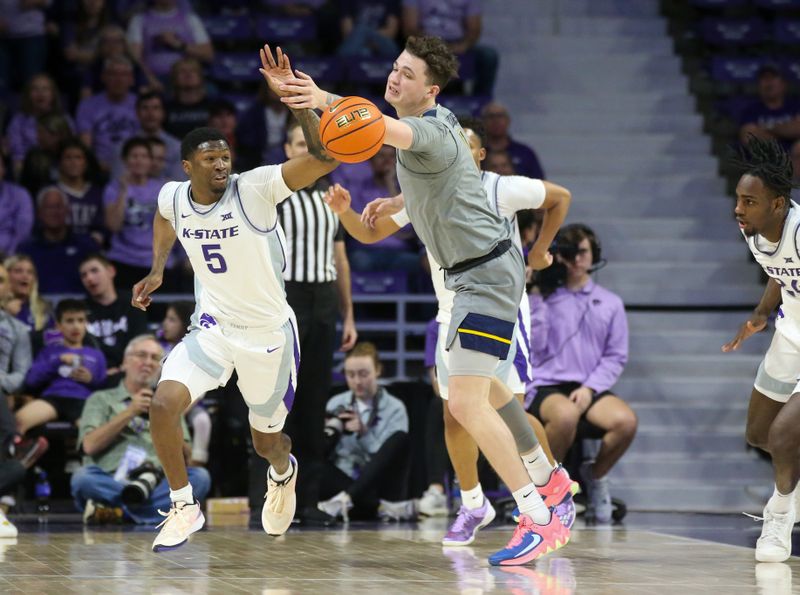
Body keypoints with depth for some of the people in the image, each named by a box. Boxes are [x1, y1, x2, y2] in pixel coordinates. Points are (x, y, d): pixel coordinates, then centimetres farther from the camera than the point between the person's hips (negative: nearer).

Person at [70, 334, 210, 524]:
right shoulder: (101, 400, 19)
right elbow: (90, 445, 1)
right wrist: (130, 412, -2)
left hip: (158, 483, 2)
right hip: (113, 479, -2)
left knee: (199, 476, -27)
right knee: (83, 477, -35)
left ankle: (117, 510, -34)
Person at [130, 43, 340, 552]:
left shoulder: (256, 189, -22)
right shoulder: (173, 197, -7)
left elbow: (325, 157, -36)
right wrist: (158, 270, 13)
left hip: (269, 333, -3)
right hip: (213, 328, 3)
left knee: (266, 441, 14)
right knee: (164, 404, -22)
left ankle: (283, 472, 54)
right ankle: (185, 507, -2)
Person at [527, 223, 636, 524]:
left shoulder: (610, 303, 12)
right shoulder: (544, 297, 6)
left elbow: (616, 356, 8)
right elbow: (535, 347, -3)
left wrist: (590, 389, -8)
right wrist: (535, 300, -7)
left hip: (590, 389, 2)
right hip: (546, 387, -2)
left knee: (625, 420, -31)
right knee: (566, 414, -40)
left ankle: (595, 475, 1)